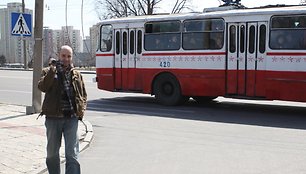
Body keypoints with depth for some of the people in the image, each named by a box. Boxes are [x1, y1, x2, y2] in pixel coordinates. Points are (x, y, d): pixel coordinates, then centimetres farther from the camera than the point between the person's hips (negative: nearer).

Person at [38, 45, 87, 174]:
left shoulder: (77, 75, 11)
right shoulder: (48, 72, 4)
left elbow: (83, 95, 19)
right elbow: (42, 87, -15)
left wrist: (81, 111, 4)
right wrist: (52, 70, -22)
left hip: (71, 118, 1)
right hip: (53, 117, 0)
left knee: (72, 154, -4)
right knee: (52, 153, 14)